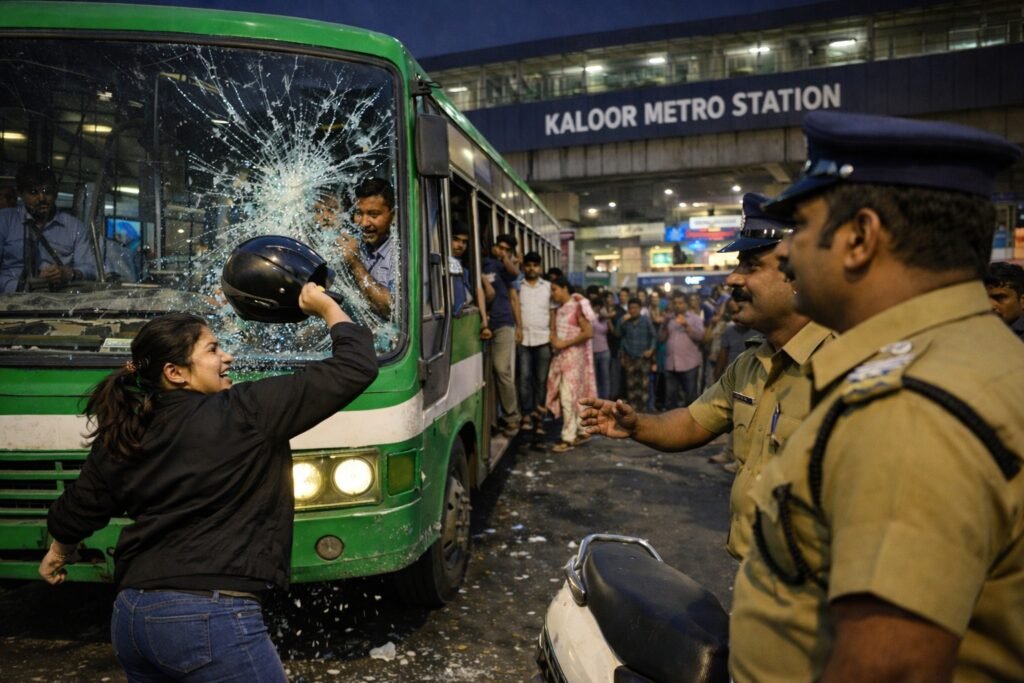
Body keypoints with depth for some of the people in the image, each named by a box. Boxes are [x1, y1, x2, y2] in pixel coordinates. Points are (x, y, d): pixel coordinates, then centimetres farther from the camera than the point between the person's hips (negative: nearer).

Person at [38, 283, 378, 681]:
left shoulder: (119, 439, 7)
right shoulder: (245, 413, -12)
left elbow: (78, 507, 24)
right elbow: (356, 368, -12)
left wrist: (59, 551, 46)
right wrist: (326, 306, 5)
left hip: (130, 616, 8)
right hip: (211, 620, -7)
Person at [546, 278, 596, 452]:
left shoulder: (578, 306, -10)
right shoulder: (558, 309, 13)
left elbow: (588, 332, -17)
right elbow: (553, 329, 17)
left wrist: (565, 343, -16)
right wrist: (554, 340, -5)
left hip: (574, 355, -8)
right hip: (560, 356, 8)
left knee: (568, 396, -10)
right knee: (574, 395, 11)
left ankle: (568, 438, -6)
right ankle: (583, 430, 20)